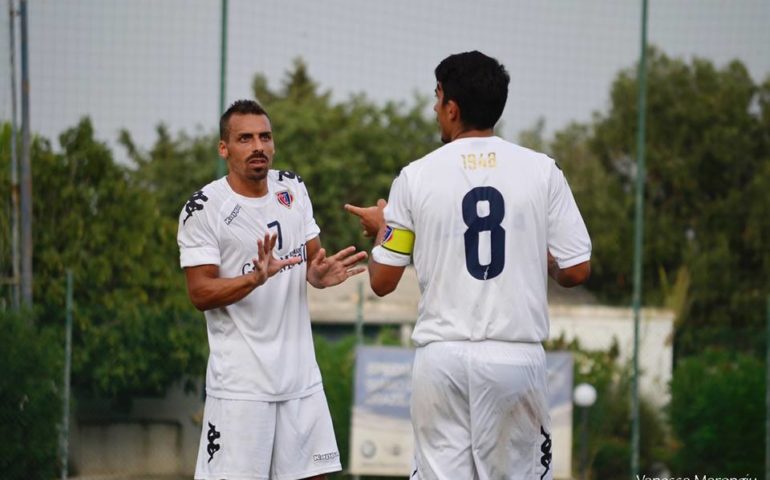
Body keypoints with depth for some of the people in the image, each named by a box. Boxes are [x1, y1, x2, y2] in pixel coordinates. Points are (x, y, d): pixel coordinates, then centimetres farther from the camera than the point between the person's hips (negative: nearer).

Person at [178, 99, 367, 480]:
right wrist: (256, 278, -28)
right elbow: (200, 294, -12)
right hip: (241, 380, -6)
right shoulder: (203, 209, -10)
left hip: (300, 373, 6)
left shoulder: (293, 189, 8)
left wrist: (320, 274, -9)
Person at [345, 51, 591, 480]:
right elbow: (576, 271, 0)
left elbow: (382, 281, 5)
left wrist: (380, 229, 25)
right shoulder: (542, 171, 0)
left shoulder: (417, 176, 0)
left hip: (442, 358, 0)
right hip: (517, 357, 0)